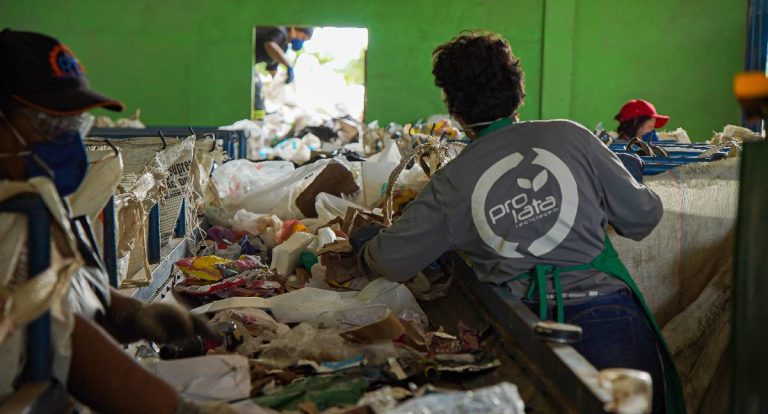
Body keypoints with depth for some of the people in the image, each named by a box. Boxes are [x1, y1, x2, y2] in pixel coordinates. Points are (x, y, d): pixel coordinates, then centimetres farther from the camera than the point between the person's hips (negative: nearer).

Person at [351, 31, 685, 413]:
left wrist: (365, 242, 36)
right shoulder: (570, 137, 3)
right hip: (606, 311, 1)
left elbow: (390, 261, 12)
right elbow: (643, 215, 8)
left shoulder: (451, 184, 3)